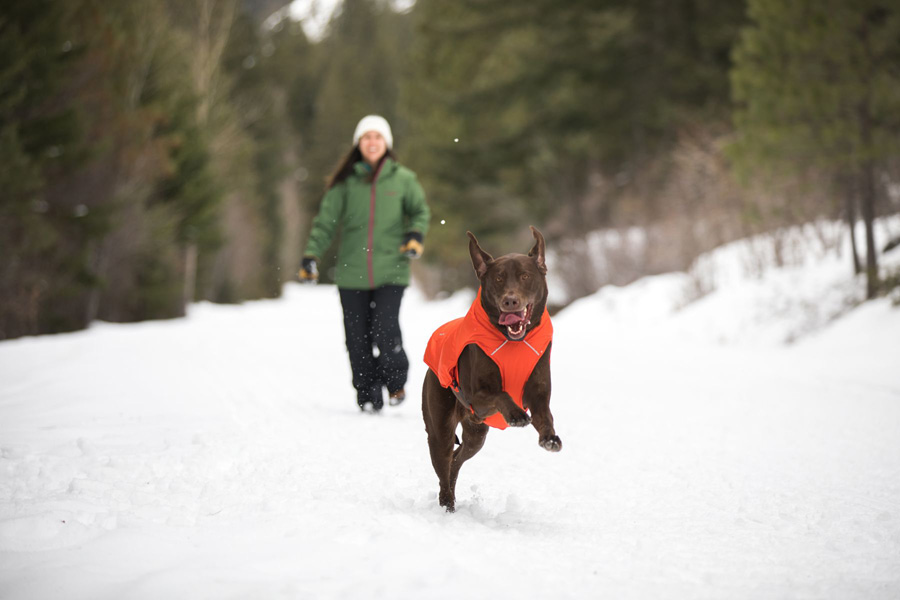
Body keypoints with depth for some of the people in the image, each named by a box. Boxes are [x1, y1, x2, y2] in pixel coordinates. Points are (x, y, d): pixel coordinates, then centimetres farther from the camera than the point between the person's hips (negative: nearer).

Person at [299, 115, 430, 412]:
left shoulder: (402, 179, 6)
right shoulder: (345, 182, 6)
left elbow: (420, 211, 14)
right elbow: (325, 221, 7)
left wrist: (416, 235, -5)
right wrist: (310, 255, -2)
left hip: (391, 270, -1)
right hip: (352, 274, 2)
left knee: (385, 330, -15)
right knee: (358, 339, 1)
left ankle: (396, 382, 11)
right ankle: (368, 396, 15)